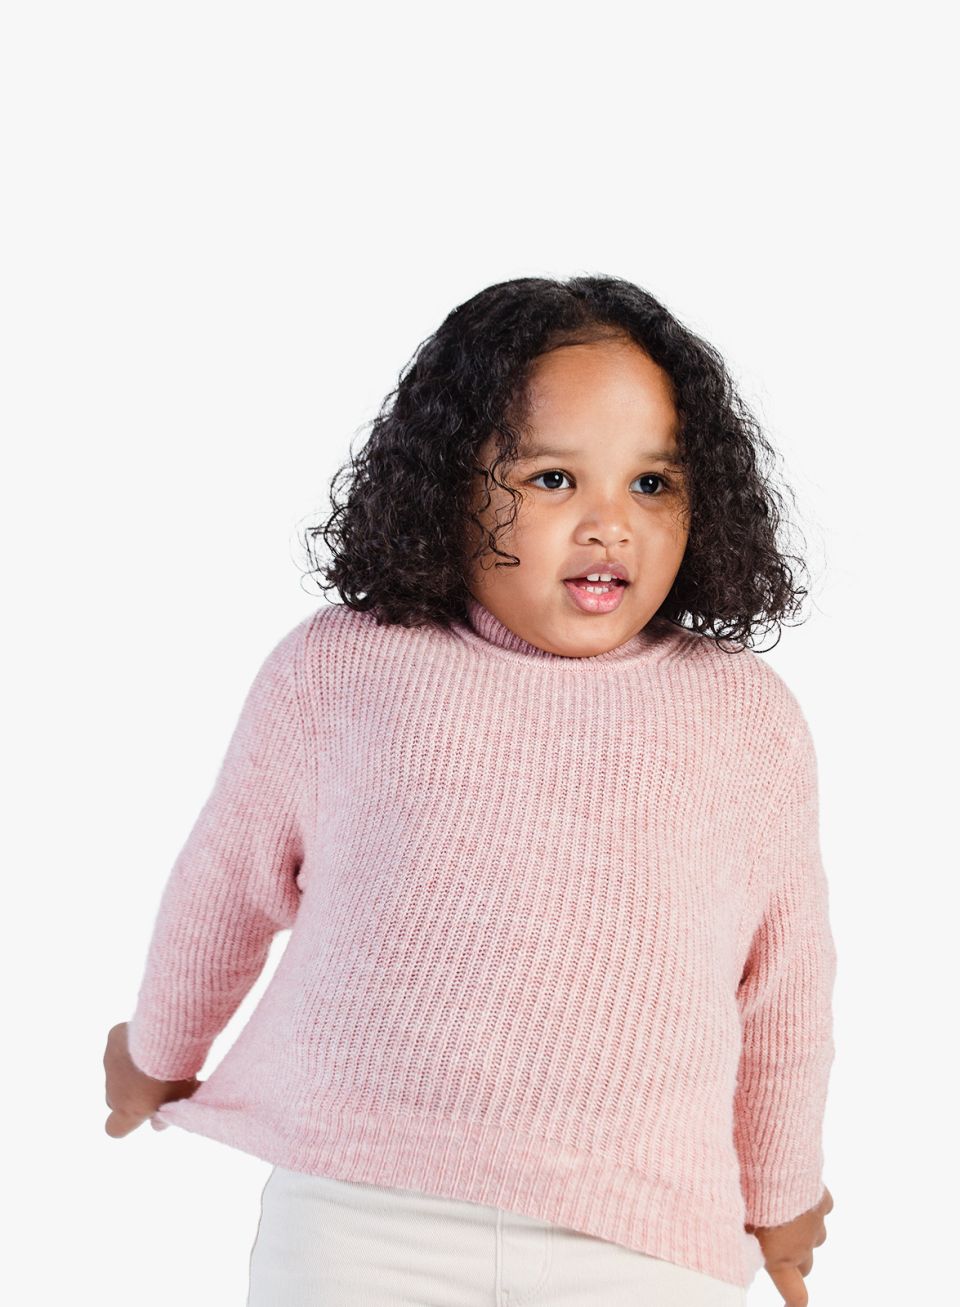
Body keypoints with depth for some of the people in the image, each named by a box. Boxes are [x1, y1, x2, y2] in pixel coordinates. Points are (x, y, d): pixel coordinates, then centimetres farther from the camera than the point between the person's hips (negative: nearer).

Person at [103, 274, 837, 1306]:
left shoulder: (749, 718, 2)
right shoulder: (336, 668, -1)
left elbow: (786, 981, 14)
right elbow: (228, 878, 14)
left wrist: (780, 1190, 24)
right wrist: (161, 1048, 28)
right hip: (358, 1218, 0)